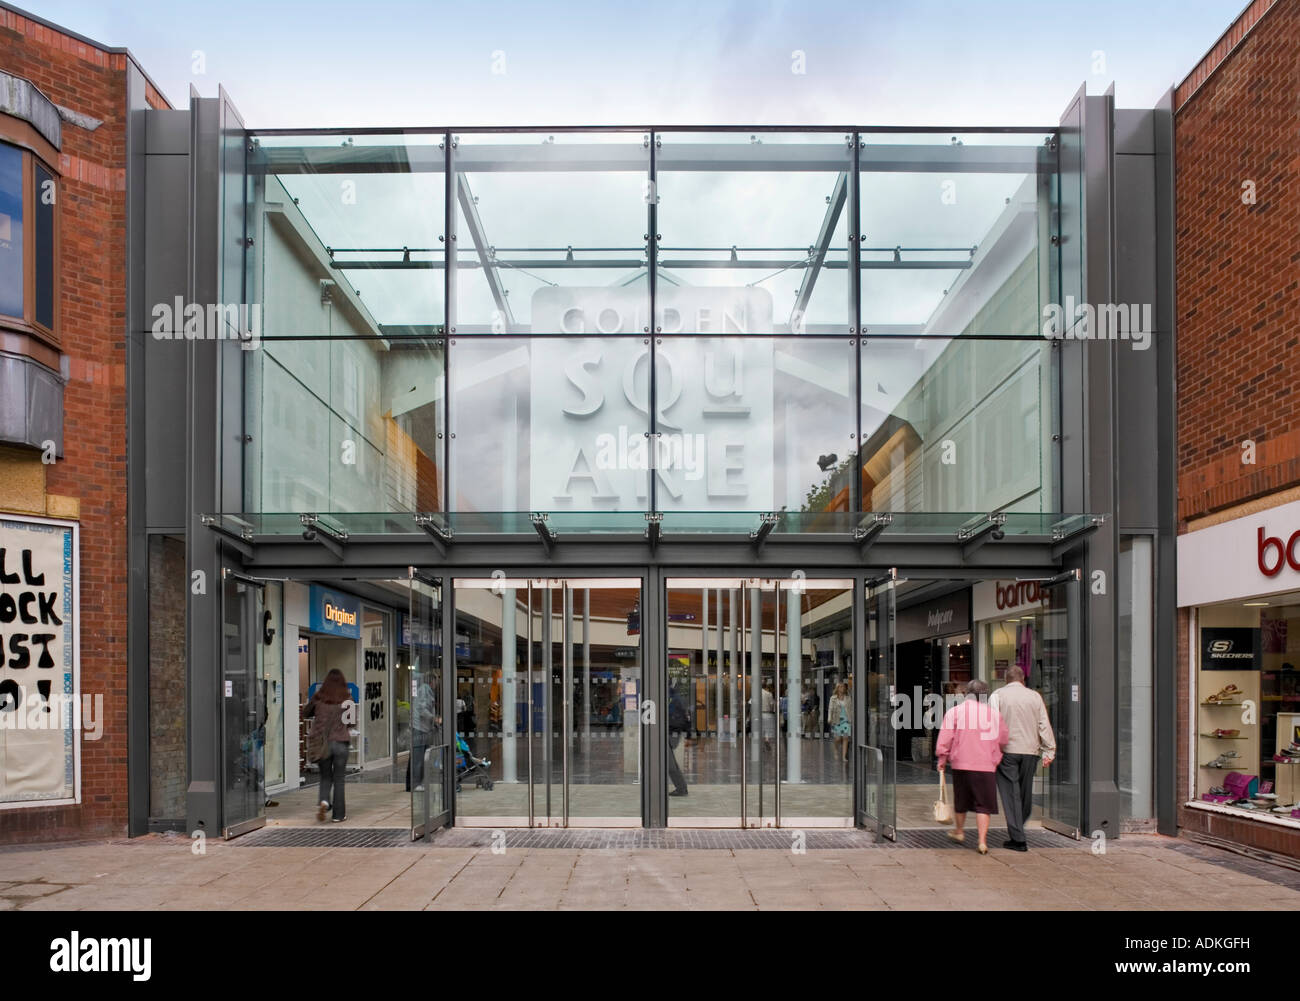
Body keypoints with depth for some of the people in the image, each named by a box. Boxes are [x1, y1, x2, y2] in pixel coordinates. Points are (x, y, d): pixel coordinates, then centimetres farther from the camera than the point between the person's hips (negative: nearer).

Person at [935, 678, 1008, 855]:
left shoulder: (953, 712, -3)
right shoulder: (995, 713, 1)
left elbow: (945, 739, -6)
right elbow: (1003, 741, 8)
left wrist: (942, 758, 6)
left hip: (961, 764, 1)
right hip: (986, 766, 0)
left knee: (961, 800, 18)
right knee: (983, 804, 4)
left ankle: (959, 831, 37)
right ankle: (982, 841, -3)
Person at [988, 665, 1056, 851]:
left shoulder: (997, 695, 1)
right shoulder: (1035, 696, 8)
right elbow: (1044, 725, 7)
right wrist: (1049, 751, 9)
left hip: (1006, 750, -3)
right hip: (1030, 751, 3)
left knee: (1011, 794, -1)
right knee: (1025, 792, 14)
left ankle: (1017, 839, -5)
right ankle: (1017, 831, 25)